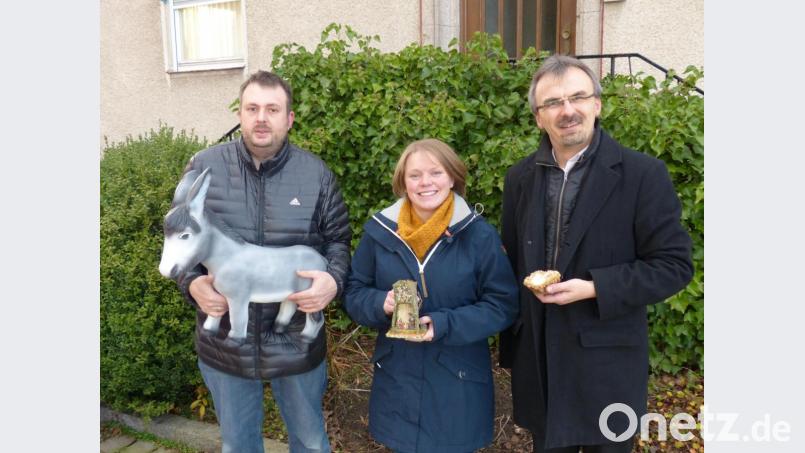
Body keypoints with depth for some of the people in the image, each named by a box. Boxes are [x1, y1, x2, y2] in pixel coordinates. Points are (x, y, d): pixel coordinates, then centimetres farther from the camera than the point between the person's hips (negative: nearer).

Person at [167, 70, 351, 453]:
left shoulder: (316, 173, -5)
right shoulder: (204, 167, -5)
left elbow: (338, 239, 3)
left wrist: (333, 280, -17)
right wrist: (192, 284, -15)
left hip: (298, 341, 0)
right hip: (225, 341, 1)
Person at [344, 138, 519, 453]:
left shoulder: (479, 234, -9)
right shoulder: (380, 230, -3)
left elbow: (502, 305, -7)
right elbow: (354, 292, 5)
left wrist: (444, 324, -20)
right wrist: (381, 304, -18)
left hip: (457, 381, -1)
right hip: (397, 378, 2)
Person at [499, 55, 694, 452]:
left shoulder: (643, 174, -11)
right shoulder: (520, 178, 3)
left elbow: (674, 265, -10)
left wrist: (594, 289, -22)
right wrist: (510, 346, 12)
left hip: (607, 364, -3)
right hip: (538, 362, 4)